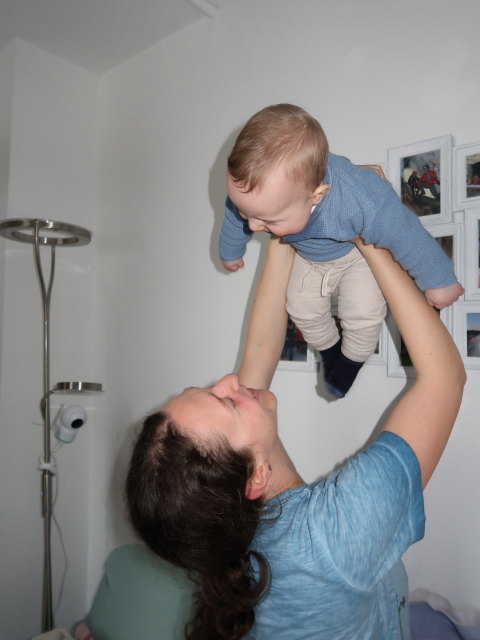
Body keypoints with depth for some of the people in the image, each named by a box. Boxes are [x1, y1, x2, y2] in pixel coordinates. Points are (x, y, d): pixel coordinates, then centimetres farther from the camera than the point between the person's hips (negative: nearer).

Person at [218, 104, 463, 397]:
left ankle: (352, 359, 21)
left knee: (363, 314, -14)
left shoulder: (361, 200, -49)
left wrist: (438, 280, -16)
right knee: (303, 309, 4)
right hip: (307, 256, 4)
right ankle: (329, 349, 37)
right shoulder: (249, 192, -34)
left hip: (358, 252, -3)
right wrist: (231, 252, 13)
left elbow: (405, 234, -31)